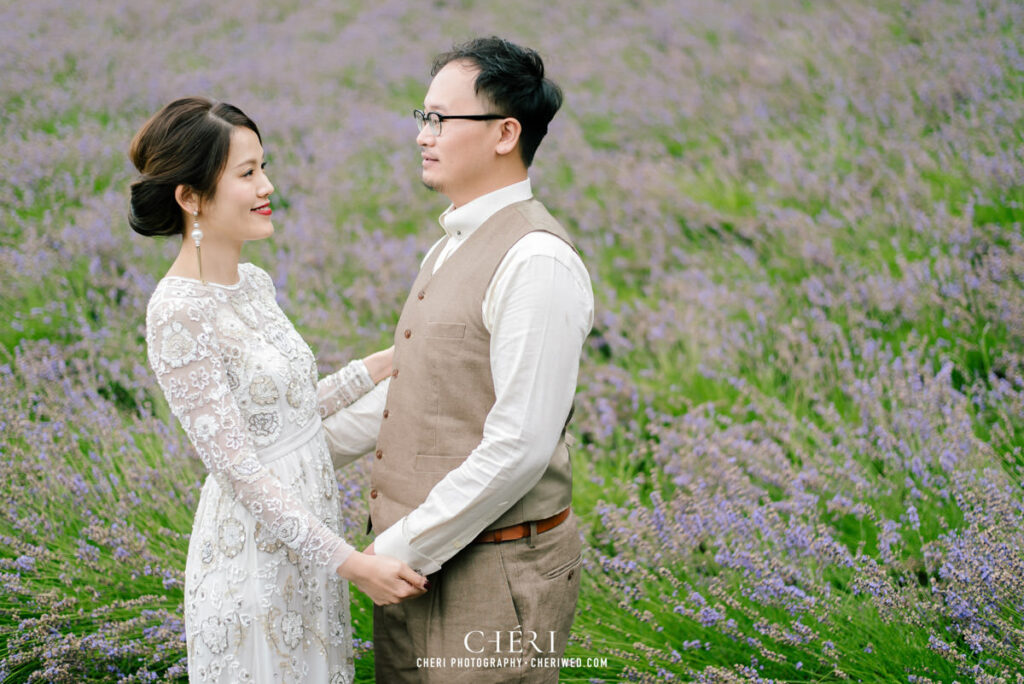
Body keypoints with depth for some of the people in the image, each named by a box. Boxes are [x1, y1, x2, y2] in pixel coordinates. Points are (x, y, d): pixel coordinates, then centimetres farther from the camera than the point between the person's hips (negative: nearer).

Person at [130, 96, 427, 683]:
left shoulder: (254, 283, 6)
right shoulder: (180, 315, -20)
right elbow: (238, 467, -22)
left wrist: (386, 363, 12)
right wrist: (350, 562, -25)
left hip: (308, 531, 8)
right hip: (254, 551, -8)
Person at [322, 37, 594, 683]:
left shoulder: (537, 261, -19)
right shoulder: (455, 245, 12)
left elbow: (519, 446, -23)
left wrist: (403, 549, -18)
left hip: (495, 569, -9)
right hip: (417, 558, 9)